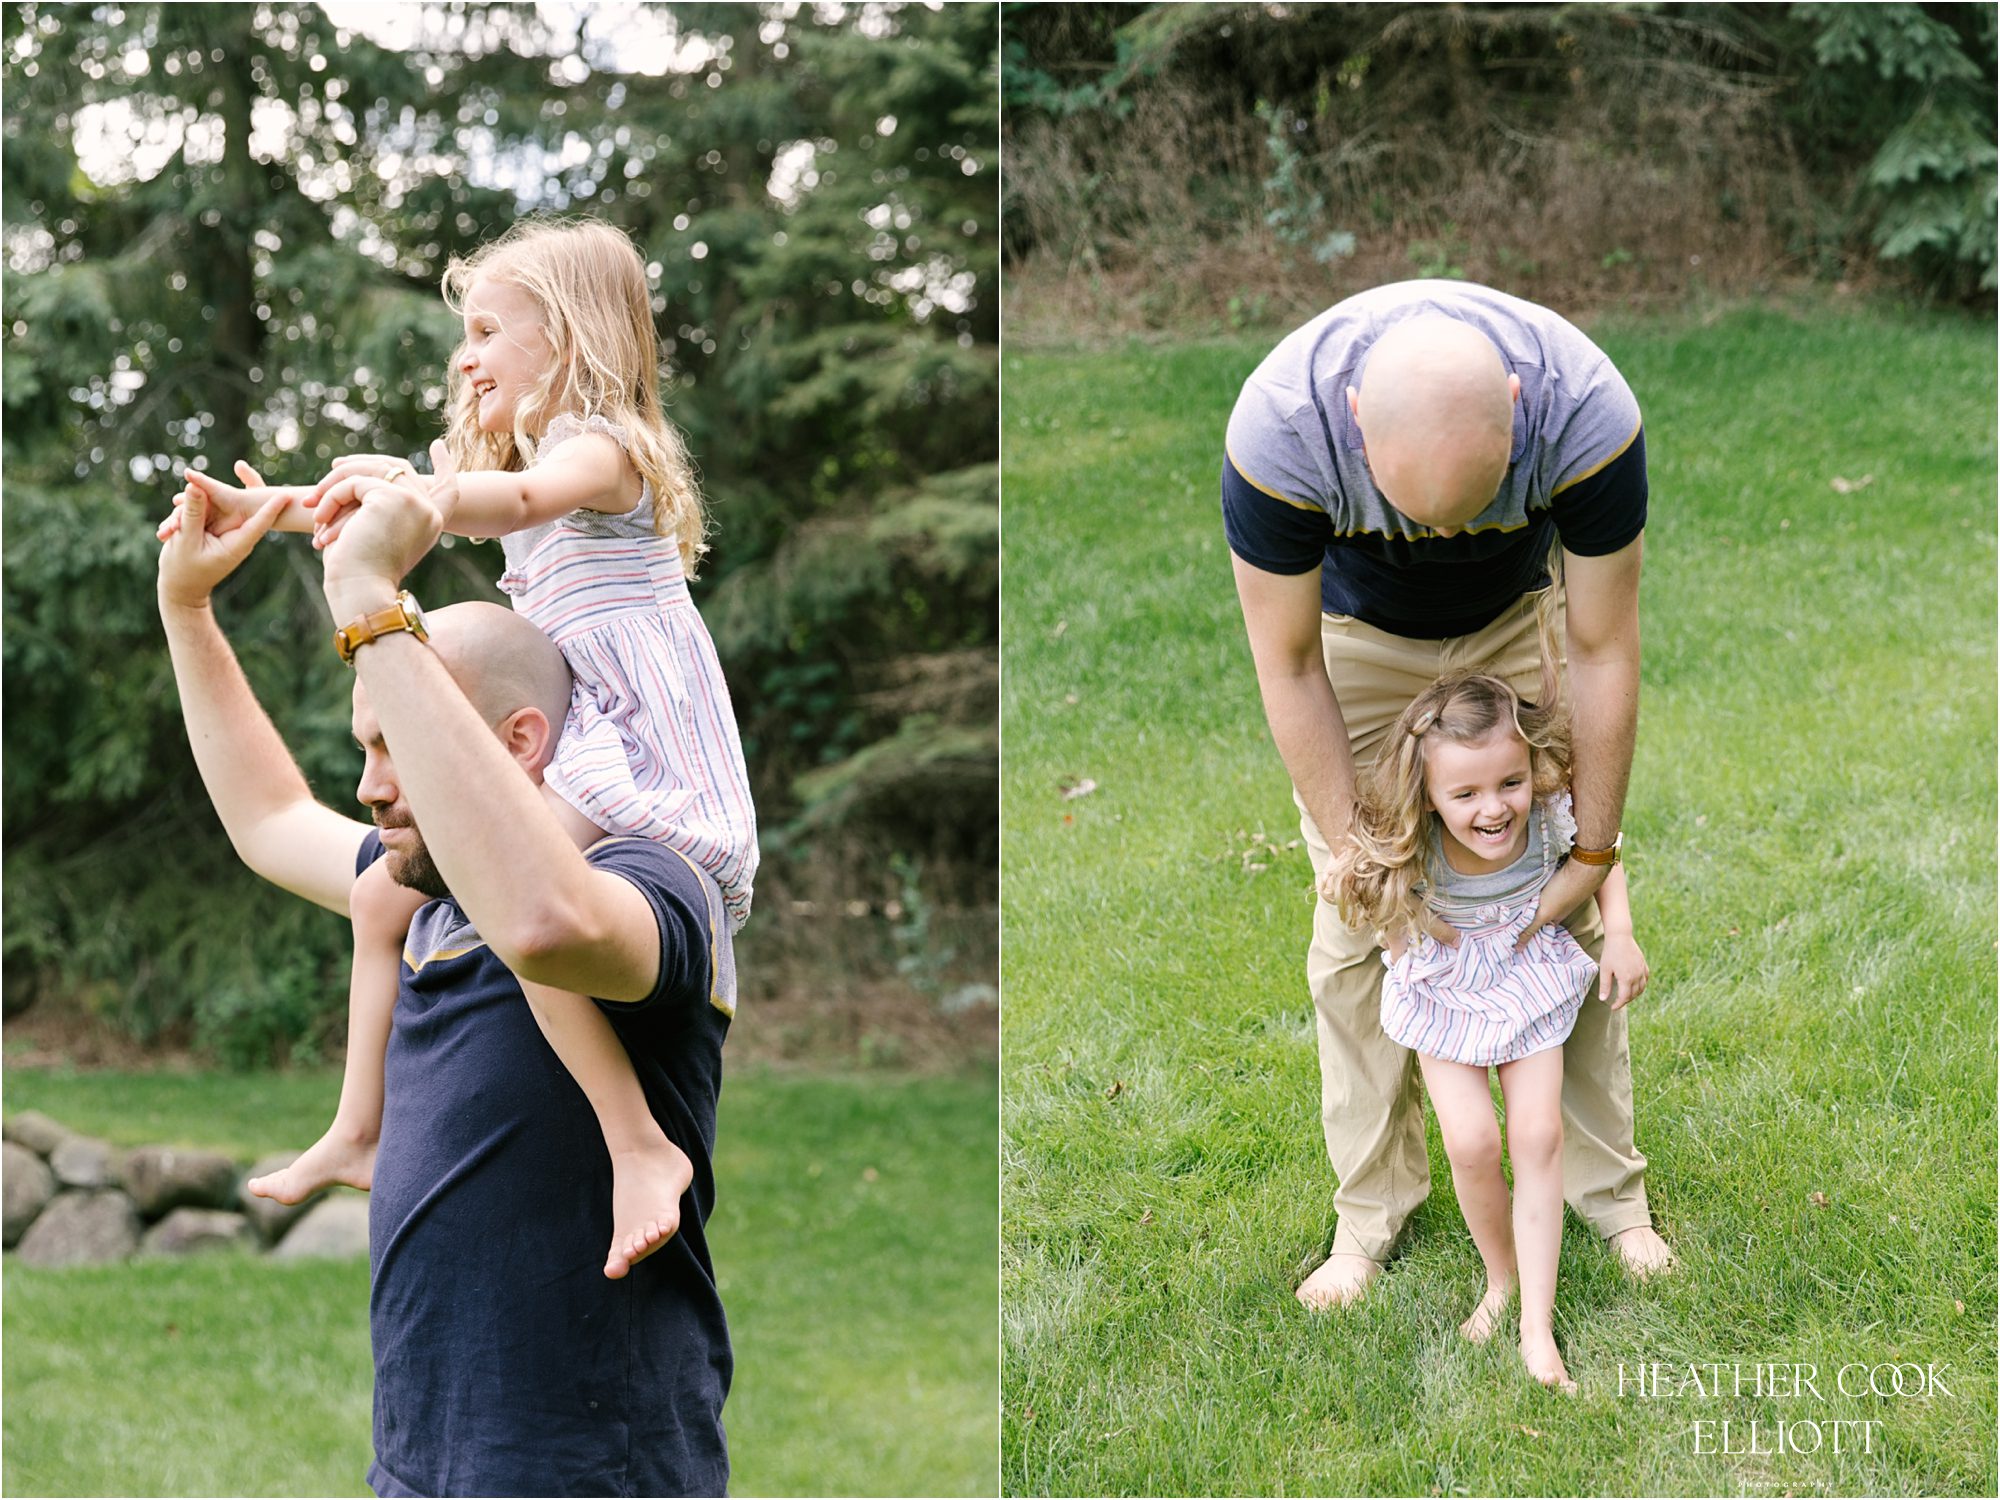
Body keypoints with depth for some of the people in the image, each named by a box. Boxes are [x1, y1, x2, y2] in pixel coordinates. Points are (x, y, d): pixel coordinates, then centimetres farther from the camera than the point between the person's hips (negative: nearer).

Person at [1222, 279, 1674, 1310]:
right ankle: (1373, 1204, 14)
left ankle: (1607, 1186, 18)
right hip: (1355, 634, 0)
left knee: (1570, 918, 1)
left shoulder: (1588, 412, -39)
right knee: (1353, 937, -3)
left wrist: (1592, 854, -16)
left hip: (1519, 624, 1)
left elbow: (1603, 654, -23)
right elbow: (1288, 667, -25)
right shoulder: (1277, 428, -40)